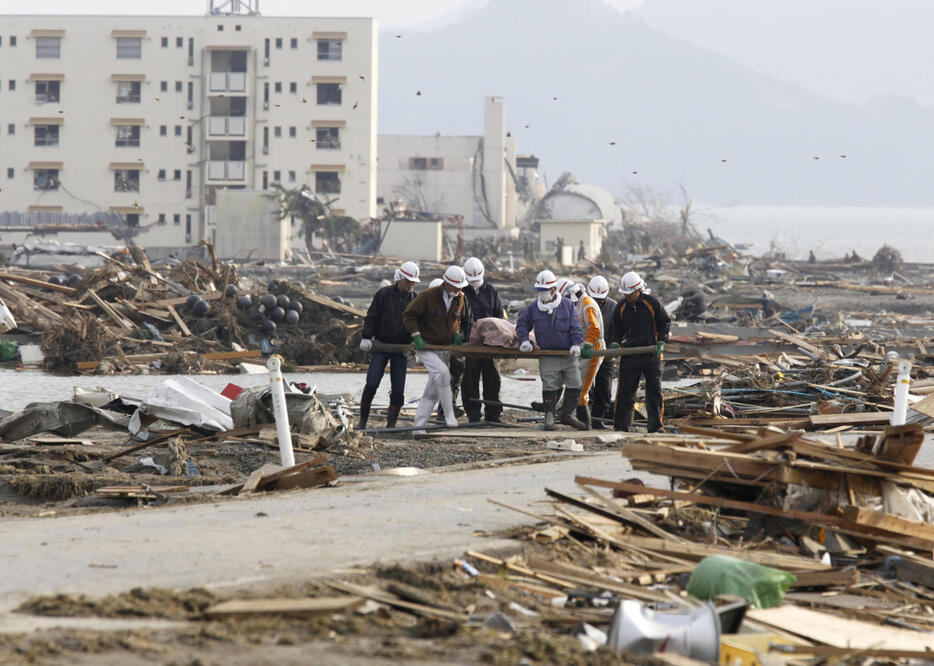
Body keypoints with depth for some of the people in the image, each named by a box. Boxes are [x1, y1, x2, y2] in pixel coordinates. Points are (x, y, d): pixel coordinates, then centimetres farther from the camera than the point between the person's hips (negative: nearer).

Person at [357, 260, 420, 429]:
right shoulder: (384, 294, -1)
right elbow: (371, 317, -1)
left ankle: (391, 423, 4)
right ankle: (362, 420, 2)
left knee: (398, 389, -2)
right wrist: (366, 337, -10)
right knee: (372, 384, -8)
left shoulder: (414, 299, 7)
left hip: (401, 349, 3)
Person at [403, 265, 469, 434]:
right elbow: (408, 315, -10)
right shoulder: (428, 295, -16)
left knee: (433, 391, 5)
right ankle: (449, 414, -20)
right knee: (442, 371, -29)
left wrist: (457, 334, 4)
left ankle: (419, 425, 10)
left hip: (444, 348, 6)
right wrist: (416, 336, -18)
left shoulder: (460, 298, 2)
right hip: (425, 346, -6)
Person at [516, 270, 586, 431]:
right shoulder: (533, 308, 5)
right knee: (549, 386, -6)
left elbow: (575, 327, 1)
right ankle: (549, 416, 7)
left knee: (575, 385, 2)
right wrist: (524, 340, -3)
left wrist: (576, 344, -13)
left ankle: (567, 415, 18)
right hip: (547, 356, -1)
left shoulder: (567, 305, 2)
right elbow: (522, 325, 14)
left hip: (568, 354, 1)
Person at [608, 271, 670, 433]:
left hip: (651, 354, -1)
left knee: (655, 391, 1)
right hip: (629, 356, 1)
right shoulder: (621, 307, 4)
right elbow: (617, 329, 15)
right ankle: (621, 425, 3)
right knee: (625, 391, -1)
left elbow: (665, 323, 5)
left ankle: (656, 426, 7)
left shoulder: (652, 303, -4)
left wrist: (661, 342, -8)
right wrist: (614, 342, -4)